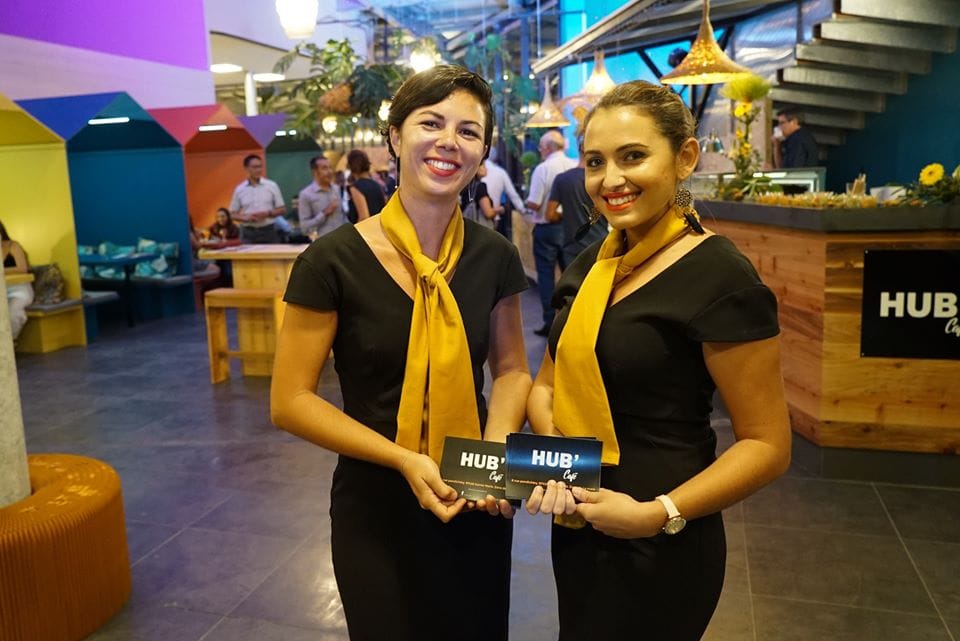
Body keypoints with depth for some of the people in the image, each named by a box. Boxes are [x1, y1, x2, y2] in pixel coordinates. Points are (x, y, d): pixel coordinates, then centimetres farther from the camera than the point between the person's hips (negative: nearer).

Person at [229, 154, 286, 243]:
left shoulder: (272, 186, 2)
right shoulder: (239, 189, 5)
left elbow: (282, 209, 4)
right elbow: (233, 214, 9)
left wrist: (267, 214, -14)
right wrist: (245, 218, -11)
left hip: (269, 231, -1)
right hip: (248, 233, 1)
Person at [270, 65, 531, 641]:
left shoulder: (495, 255, -6)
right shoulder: (333, 261, -17)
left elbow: (511, 368, 5)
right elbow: (290, 401, -13)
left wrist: (497, 447, -14)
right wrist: (403, 460, -22)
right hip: (377, 508, -3)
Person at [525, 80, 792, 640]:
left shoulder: (720, 279, -18)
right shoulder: (591, 265, 4)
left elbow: (768, 445, -16)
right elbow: (547, 384, 9)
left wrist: (660, 514, -24)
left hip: (658, 550, -7)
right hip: (575, 527, 7)